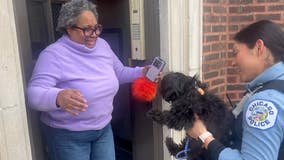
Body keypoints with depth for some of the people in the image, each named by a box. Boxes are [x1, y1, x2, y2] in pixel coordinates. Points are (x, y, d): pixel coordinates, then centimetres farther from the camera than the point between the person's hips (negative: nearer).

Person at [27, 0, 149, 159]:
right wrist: (58, 97, -49)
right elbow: (35, 93, -27)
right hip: (68, 136, -5)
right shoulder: (54, 54, -20)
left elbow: (119, 72, 14)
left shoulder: (102, 45, 1)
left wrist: (141, 72, -3)